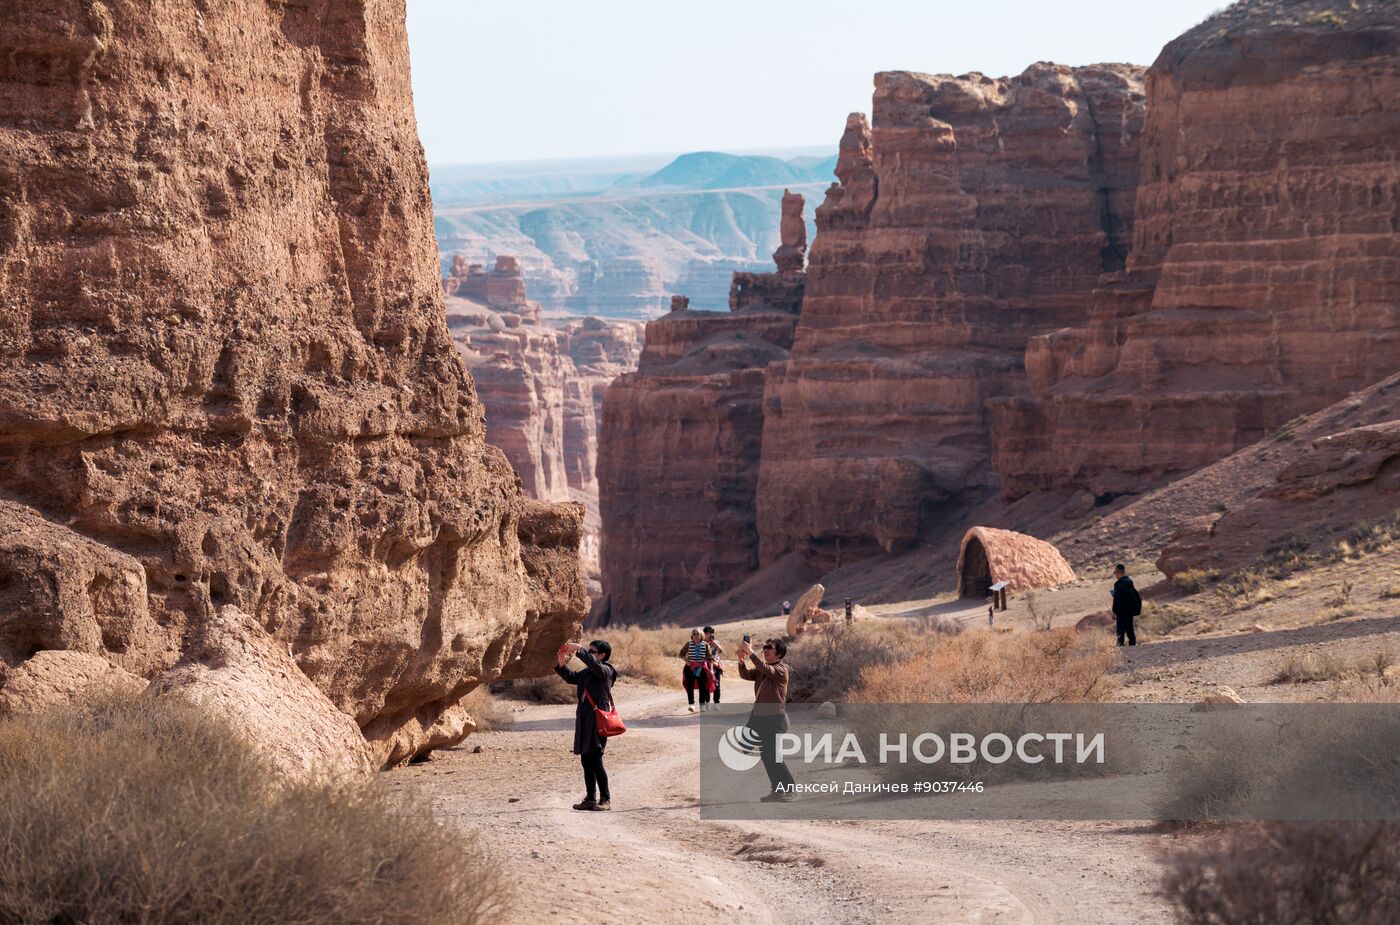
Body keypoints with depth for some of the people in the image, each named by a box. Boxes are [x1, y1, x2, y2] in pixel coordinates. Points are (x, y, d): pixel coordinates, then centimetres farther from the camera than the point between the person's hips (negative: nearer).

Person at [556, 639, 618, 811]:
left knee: (595, 761, -10)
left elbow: (594, 663, -27)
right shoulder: (586, 673, 16)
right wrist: (562, 665, 9)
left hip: (598, 721, -9)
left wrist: (578, 649, -27)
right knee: (586, 761, 11)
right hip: (584, 721, 9)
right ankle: (590, 798, 18)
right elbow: (572, 678, 25)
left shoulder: (606, 671, -8)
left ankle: (605, 799, -4)